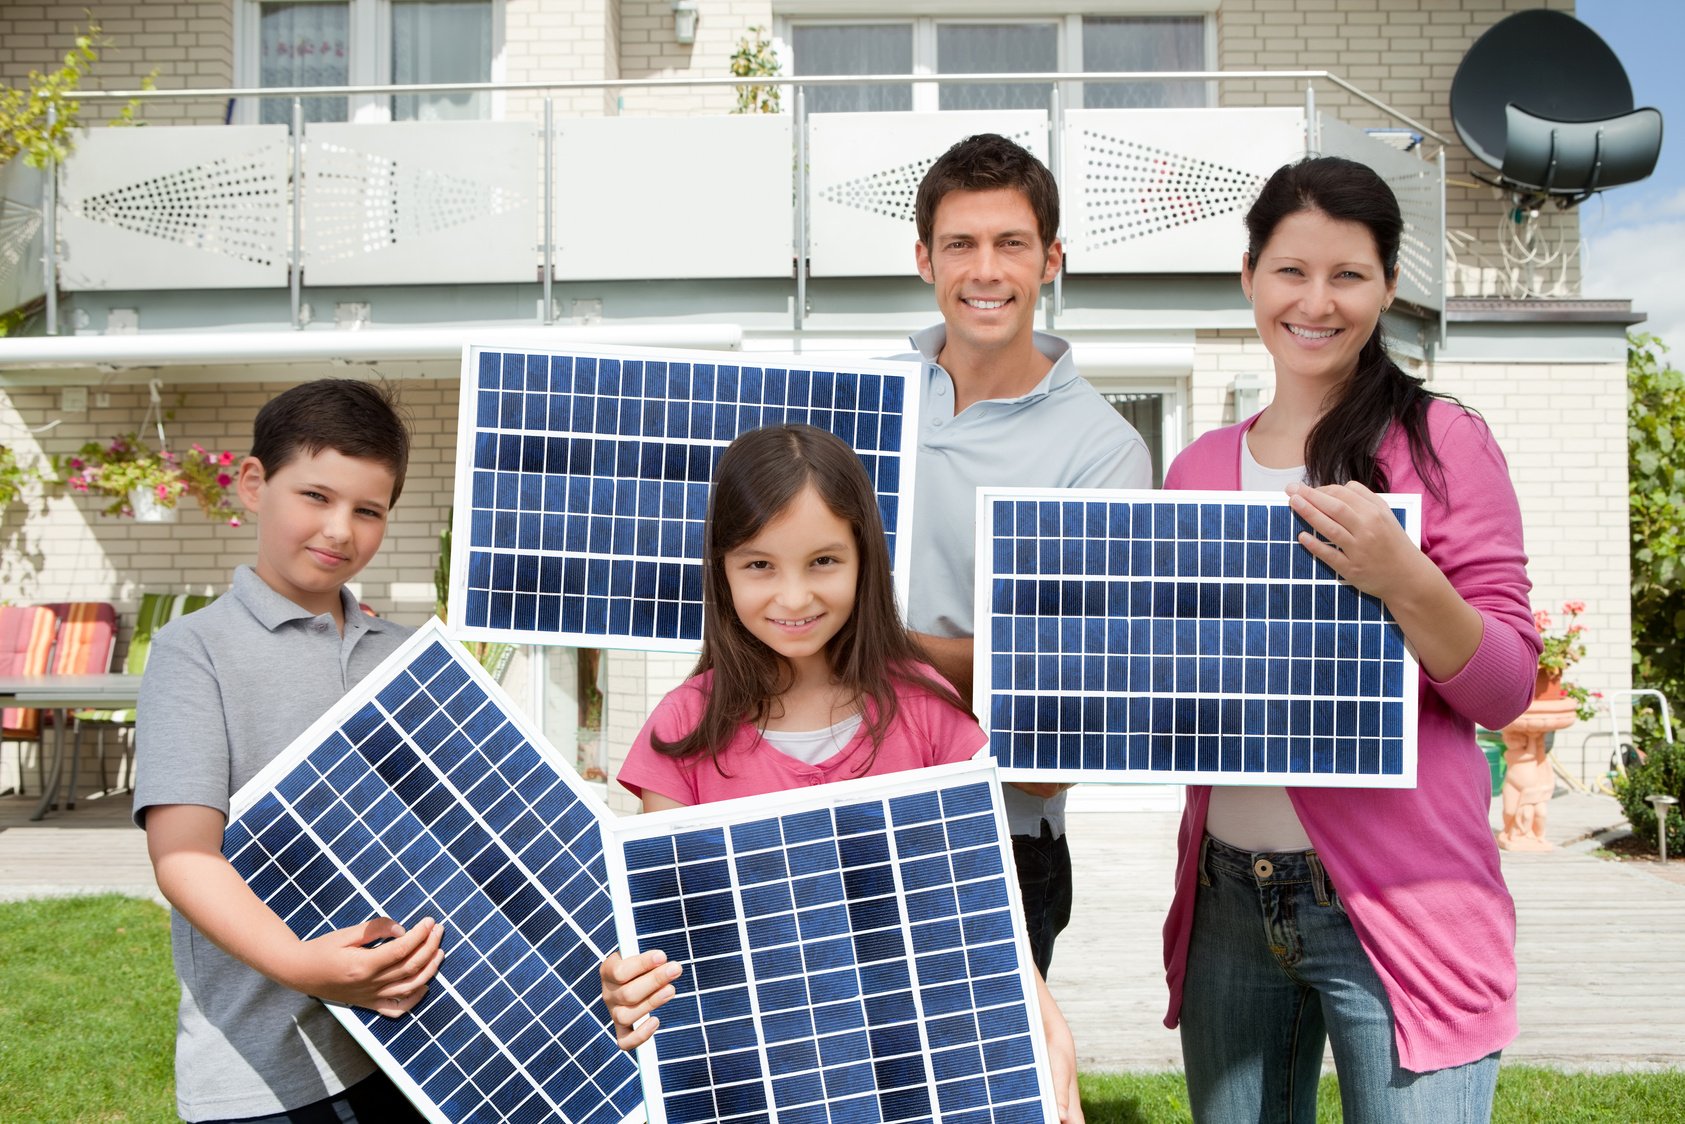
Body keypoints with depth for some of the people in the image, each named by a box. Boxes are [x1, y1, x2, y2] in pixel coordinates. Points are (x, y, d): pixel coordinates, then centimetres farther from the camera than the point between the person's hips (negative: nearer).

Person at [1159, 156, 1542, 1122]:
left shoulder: (1444, 443, -3)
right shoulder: (1201, 468, 10)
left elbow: (1506, 690, -6)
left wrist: (1404, 580, -22)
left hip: (1390, 900, -4)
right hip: (1228, 900, 5)